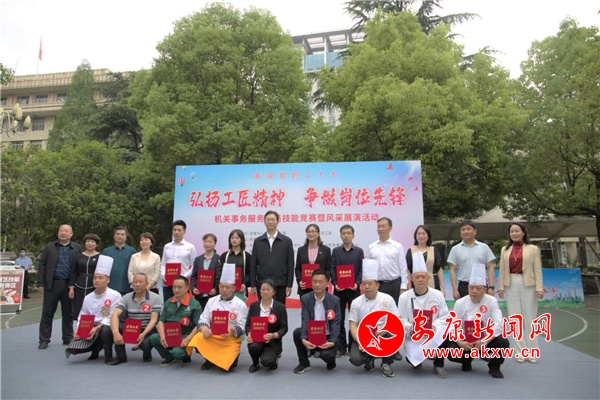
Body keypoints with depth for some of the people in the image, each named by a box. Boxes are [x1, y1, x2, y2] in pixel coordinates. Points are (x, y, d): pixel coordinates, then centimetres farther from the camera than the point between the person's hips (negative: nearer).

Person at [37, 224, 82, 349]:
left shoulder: (77, 248, 7)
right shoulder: (49, 247, 8)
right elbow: (42, 266, 4)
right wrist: (40, 283, -3)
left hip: (69, 285, 0)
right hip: (52, 284, 0)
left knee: (68, 313, 8)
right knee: (47, 313, 4)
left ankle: (68, 338, 18)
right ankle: (44, 340, 13)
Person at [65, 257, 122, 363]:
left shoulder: (115, 296, -8)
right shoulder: (88, 298, 8)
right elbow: (82, 318, 11)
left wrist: (97, 328, -24)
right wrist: (79, 330, -9)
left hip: (106, 327, -5)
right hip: (90, 328, 5)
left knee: (105, 330, -41)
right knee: (73, 348, -18)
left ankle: (108, 356, -12)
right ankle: (96, 347, 15)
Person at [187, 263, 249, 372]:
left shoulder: (240, 305, -3)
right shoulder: (211, 301, 7)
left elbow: (241, 327, -6)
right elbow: (203, 320, 3)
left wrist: (232, 330, -28)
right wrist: (204, 329, -20)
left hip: (231, 339, -3)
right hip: (212, 336, 3)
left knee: (227, 364, -24)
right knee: (198, 339, -28)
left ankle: (231, 356, 14)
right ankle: (210, 360, 2)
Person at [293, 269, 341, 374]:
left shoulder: (335, 300, -8)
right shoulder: (305, 298, -5)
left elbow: (336, 323, -11)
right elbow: (305, 320, -14)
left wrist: (332, 342, -26)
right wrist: (303, 339, -30)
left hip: (327, 337, -2)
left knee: (326, 355, -30)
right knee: (297, 332, -26)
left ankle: (330, 360, 12)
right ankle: (304, 363, -3)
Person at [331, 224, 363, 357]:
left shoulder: (359, 251, 5)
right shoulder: (336, 251, 7)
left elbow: (362, 270, 2)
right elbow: (332, 270, 3)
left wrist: (357, 283, -13)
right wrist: (335, 284, -11)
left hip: (353, 289, 0)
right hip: (339, 289, 1)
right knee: (339, 319, 3)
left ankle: (353, 346, 14)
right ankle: (341, 347, 12)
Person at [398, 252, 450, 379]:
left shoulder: (438, 295, -1)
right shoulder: (404, 297, -4)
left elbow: (445, 317, -3)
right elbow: (400, 320, -5)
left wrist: (434, 326, -21)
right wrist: (410, 327, -25)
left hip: (434, 335, 1)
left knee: (444, 334, -32)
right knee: (415, 359, -25)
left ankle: (438, 365, -3)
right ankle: (414, 358, 19)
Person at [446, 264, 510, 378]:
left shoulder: (492, 301, -11)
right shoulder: (460, 303, -8)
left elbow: (499, 324, -19)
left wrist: (484, 341, -29)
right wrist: (460, 342, -29)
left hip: (487, 339, 0)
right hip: (465, 340, 0)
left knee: (503, 342, -28)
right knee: (451, 352, -24)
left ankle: (494, 366, 4)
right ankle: (467, 360, 14)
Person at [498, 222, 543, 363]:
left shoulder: (533, 249, 2)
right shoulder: (505, 250, 11)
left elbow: (537, 270, -2)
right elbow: (502, 270, 8)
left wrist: (539, 288, -10)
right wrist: (501, 287, 2)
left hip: (528, 285, -3)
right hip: (511, 285, 3)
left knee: (530, 318, 4)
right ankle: (520, 351, 14)